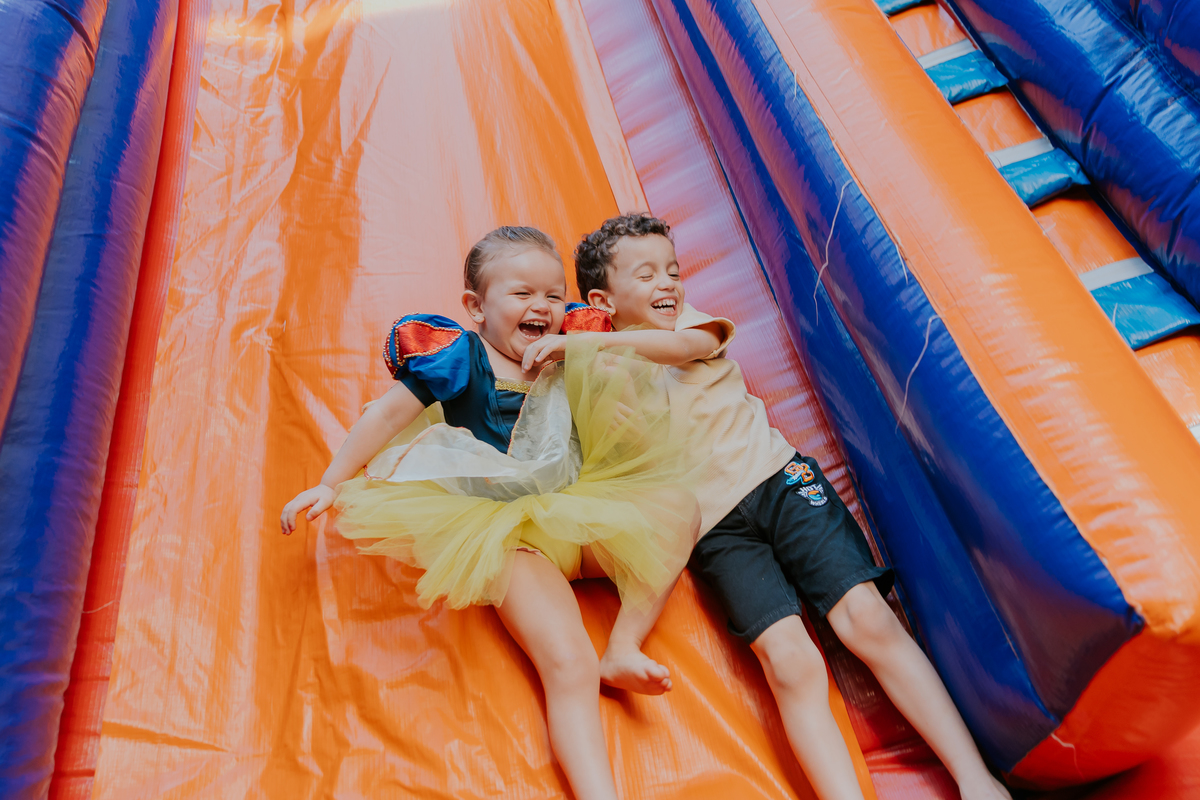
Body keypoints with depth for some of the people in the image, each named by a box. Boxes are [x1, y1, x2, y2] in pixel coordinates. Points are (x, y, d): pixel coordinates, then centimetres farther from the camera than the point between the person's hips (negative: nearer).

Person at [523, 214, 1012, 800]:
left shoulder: (693, 323, 11)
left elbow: (684, 344, -14)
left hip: (778, 478, 0)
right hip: (713, 528, 0)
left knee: (867, 618, -13)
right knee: (788, 662, -18)